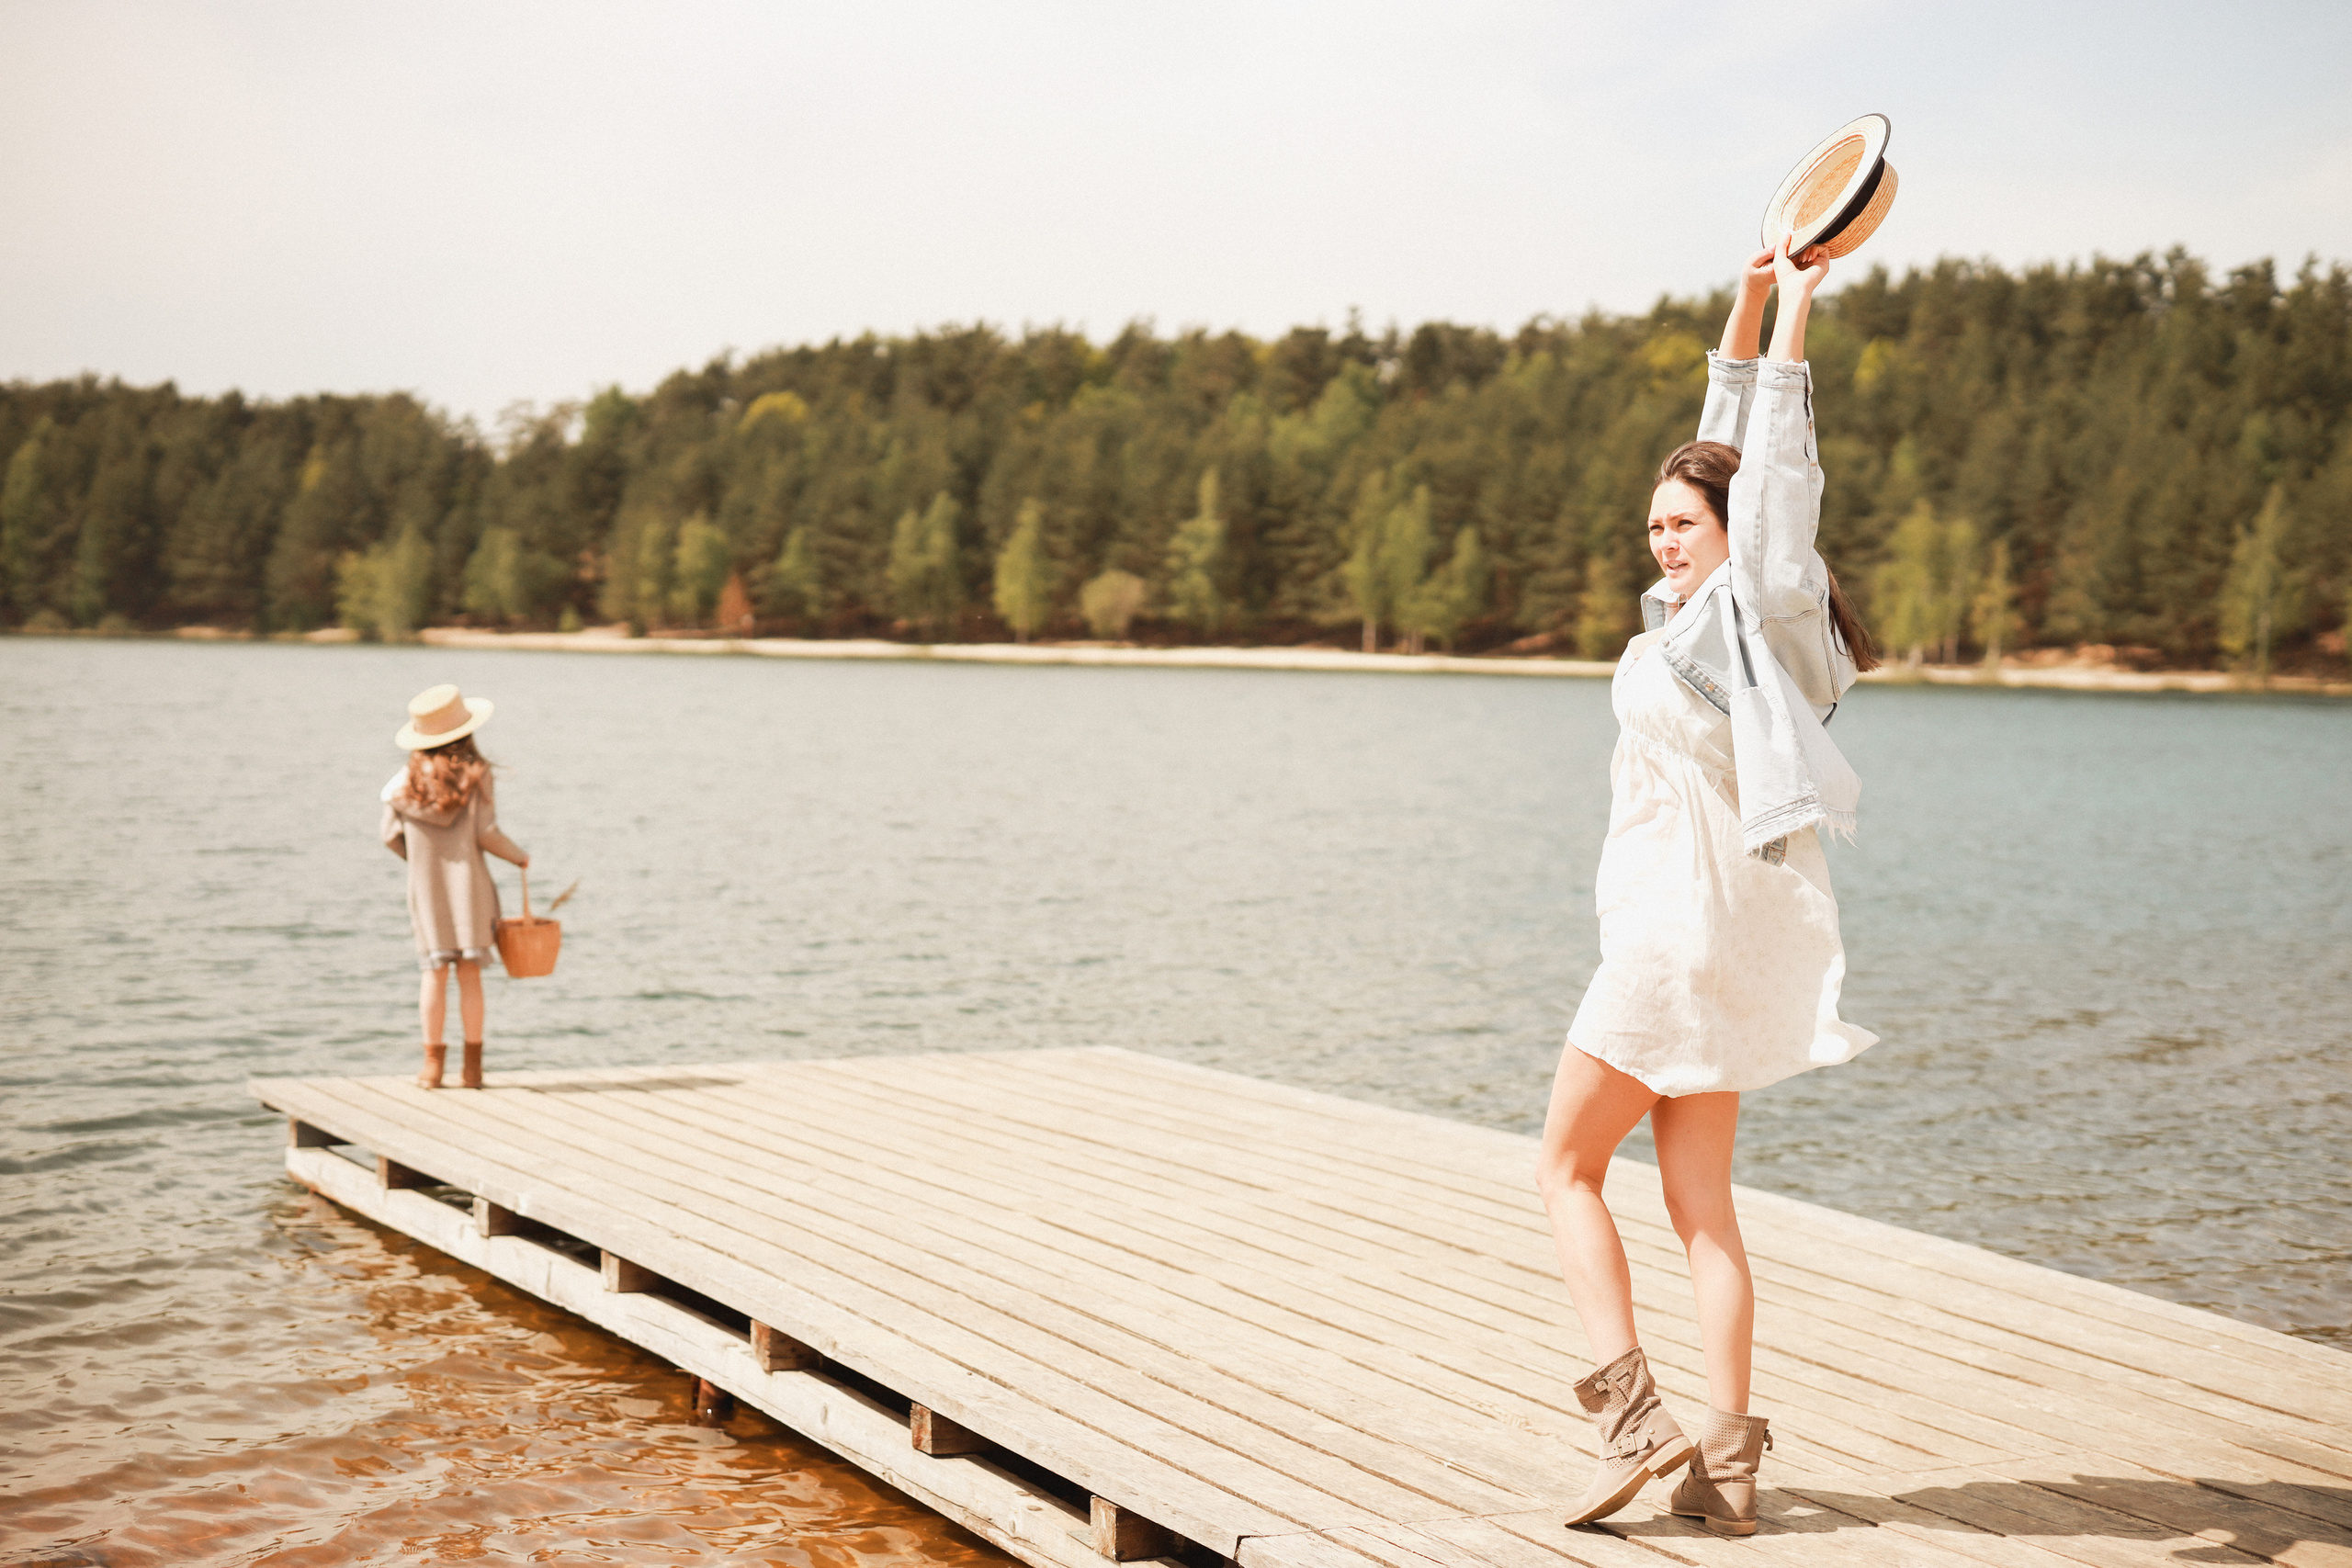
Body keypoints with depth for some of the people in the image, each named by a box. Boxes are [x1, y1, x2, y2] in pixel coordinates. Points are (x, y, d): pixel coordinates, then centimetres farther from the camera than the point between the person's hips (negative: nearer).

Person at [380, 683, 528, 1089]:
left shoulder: (408, 780, 0)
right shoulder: (474, 774, -9)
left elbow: (390, 835, 3)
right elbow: (486, 833, -13)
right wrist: (519, 856, 4)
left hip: (426, 887, 2)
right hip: (468, 882, -2)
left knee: (435, 973, 7)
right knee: (469, 973, 2)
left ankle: (433, 1063, 5)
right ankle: (472, 1066, 4)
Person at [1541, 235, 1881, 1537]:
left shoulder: (1753, 613, -11)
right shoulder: (1701, 608, 10)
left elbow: (1773, 471, -18)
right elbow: (1727, 449, 18)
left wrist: (1794, 317, -15)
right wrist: (1749, 305, 16)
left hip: (1683, 926, -9)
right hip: (1716, 934, 9)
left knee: (1567, 1164, 0)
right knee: (1700, 1201, 7)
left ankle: (1632, 1417, -6)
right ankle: (1726, 1460, 6)